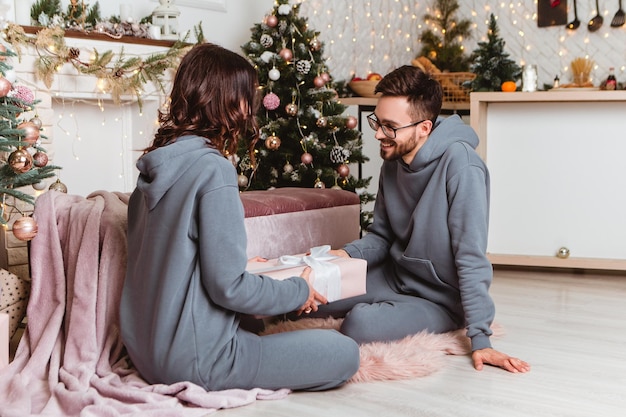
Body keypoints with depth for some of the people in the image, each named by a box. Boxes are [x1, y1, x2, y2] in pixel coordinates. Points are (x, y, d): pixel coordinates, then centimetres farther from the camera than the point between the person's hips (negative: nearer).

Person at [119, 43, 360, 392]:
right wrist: (299, 292, -6)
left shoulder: (157, 162, 4)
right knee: (344, 353, -2)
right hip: (192, 360, -9)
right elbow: (228, 287, -21)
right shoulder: (212, 169, -21)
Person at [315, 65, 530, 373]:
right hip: (394, 277, 7)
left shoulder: (460, 165, -24)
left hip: (440, 301, -7)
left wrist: (480, 339, -25)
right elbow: (381, 236, 10)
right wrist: (346, 254, -11)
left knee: (360, 324, -31)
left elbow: (471, 257, -25)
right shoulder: (393, 161, 0)